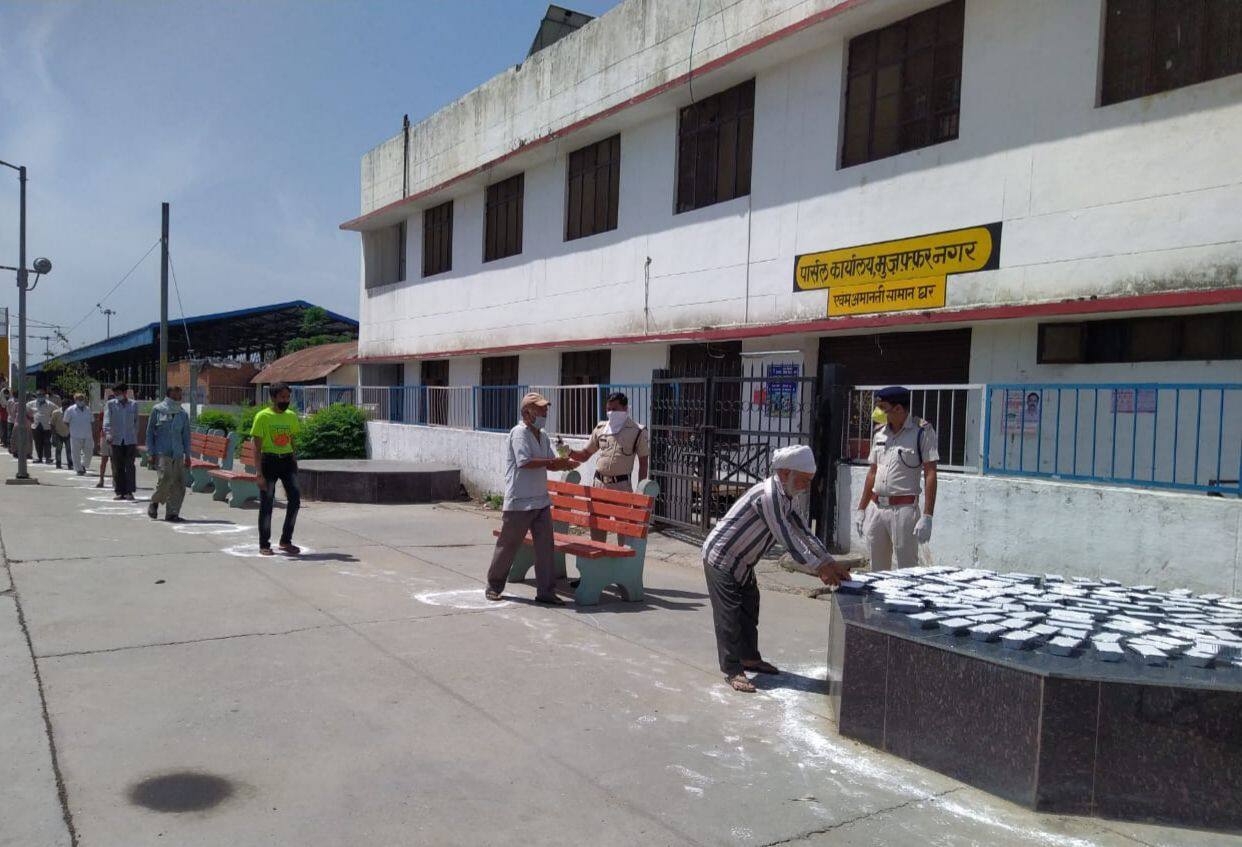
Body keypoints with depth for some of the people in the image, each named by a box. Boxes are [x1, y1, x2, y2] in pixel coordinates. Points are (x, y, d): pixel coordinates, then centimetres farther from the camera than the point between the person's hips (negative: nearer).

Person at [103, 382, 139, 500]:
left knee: (129, 466, -6)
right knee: (117, 468, 3)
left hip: (130, 440, 0)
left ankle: (129, 492, -4)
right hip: (116, 440, 0)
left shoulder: (134, 405, 8)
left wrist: (136, 439, 14)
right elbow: (107, 420, -6)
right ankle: (120, 492, 8)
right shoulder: (110, 404, 5)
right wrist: (107, 434, -22)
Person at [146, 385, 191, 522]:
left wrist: (187, 455, 7)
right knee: (166, 478, -18)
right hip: (162, 452, -4)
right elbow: (150, 432, 4)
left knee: (179, 483, -3)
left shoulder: (183, 414, 13)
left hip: (178, 453, 4)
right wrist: (151, 453, -2)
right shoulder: (157, 409, 4)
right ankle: (154, 502, 9)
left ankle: (172, 513, 4)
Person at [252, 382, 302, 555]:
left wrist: (294, 462, 11)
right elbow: (257, 447, -8)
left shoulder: (292, 416, 9)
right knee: (266, 504, 2)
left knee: (295, 499, -5)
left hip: (287, 461, 4)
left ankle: (286, 541, 9)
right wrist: (260, 473, -13)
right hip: (269, 461, -4)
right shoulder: (263, 416, -6)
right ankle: (264, 545, 15)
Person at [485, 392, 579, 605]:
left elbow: (550, 463, 13)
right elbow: (525, 462, -22)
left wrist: (565, 464, -8)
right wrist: (555, 462, -21)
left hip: (541, 501, 7)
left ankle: (546, 591, 9)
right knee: (507, 546, 5)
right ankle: (493, 587, 21)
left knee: (545, 547, 3)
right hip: (519, 502, -7)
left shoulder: (542, 435, 13)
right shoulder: (519, 432, -12)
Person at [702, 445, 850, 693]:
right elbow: (788, 539, -30)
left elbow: (803, 532, 5)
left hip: (742, 561, 10)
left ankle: (749, 658, 32)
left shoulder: (784, 497, 3)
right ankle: (732, 670, 2)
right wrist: (819, 569, -25)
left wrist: (831, 563, -2)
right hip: (721, 558, -10)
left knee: (749, 608, 18)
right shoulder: (768, 495, -28)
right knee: (729, 615, -5)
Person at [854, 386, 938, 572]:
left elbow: (930, 475, -9)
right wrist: (861, 509, 16)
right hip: (875, 508, 6)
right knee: (877, 569, 11)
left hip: (904, 508, -6)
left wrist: (927, 516, -15)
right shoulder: (879, 433, 12)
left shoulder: (922, 431, -7)